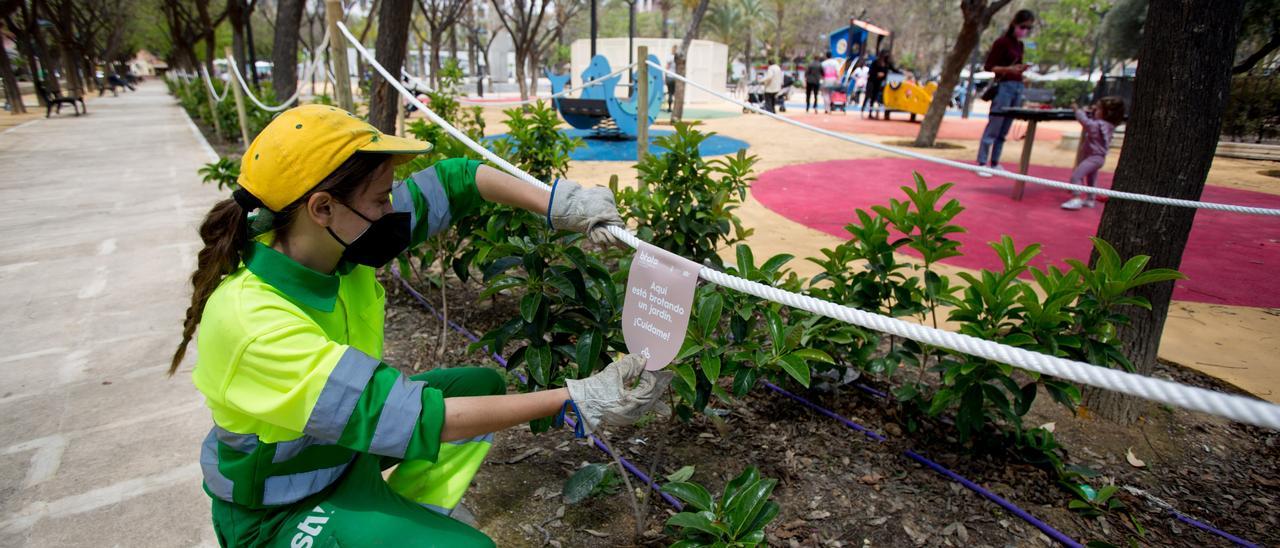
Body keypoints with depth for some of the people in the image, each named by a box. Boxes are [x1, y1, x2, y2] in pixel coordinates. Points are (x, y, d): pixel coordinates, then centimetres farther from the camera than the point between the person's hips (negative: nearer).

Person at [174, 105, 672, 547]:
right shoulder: (251, 322, -35)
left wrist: (559, 205, -21)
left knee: (482, 385, 10)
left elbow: (453, 181, -8)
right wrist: (575, 402, -38)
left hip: (343, 443, 7)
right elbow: (402, 416, -38)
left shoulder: (333, 240, -15)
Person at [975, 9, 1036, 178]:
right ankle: (982, 164, -4)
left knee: (1004, 130, 10)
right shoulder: (1002, 42, -7)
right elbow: (989, 66, -10)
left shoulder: (1020, 45, 15)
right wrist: (1008, 69, -22)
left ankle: (994, 163, 16)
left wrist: (1020, 70, 7)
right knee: (993, 128, -8)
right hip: (1003, 87, -8)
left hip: (1017, 87, 8)